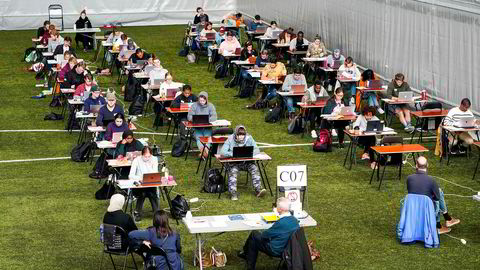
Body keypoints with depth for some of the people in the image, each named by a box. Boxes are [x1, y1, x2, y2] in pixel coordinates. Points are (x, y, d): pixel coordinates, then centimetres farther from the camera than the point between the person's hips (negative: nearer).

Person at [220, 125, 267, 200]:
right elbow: (223, 152, -18)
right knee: (232, 171, -30)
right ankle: (233, 193, -29)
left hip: (247, 162, 2)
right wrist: (234, 154, -32)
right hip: (233, 163, -2)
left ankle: (258, 189, -22)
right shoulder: (230, 140, -9)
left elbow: (257, 150, -6)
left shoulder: (249, 138, -2)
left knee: (254, 168, -23)